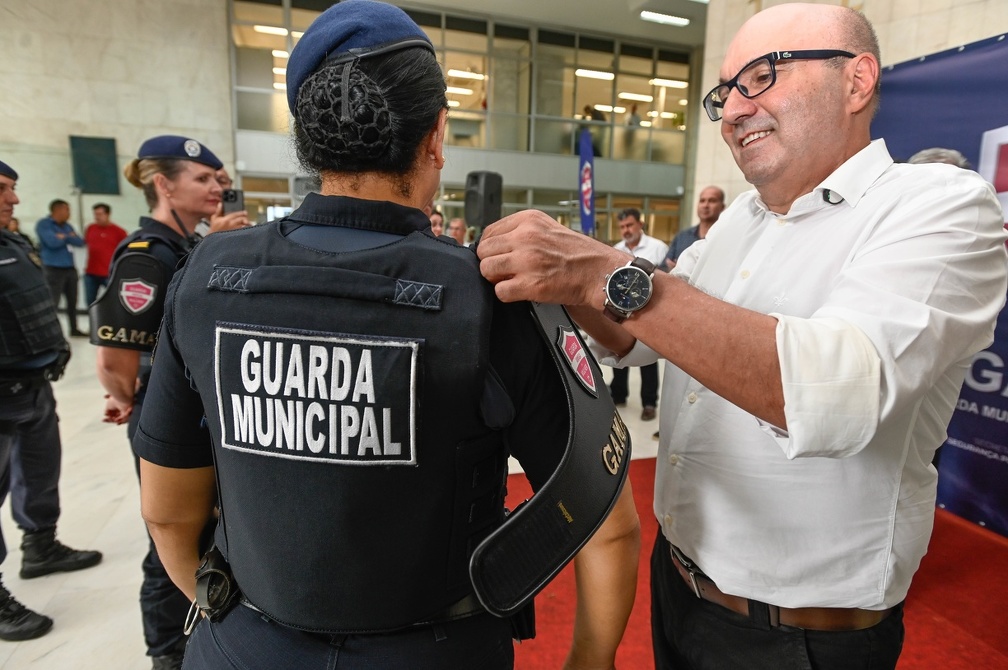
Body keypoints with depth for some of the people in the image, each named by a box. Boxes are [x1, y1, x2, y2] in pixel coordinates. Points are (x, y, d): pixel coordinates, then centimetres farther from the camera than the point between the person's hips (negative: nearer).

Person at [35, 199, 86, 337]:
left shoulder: (67, 226, 14)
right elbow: (52, 242, -21)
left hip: (70, 268, 7)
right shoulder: (43, 224, -7)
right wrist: (69, 237, -4)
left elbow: (80, 242, 3)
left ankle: (74, 329, 24)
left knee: (72, 301, 13)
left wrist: (64, 237, -11)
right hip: (53, 269, -7)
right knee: (52, 302, -9)